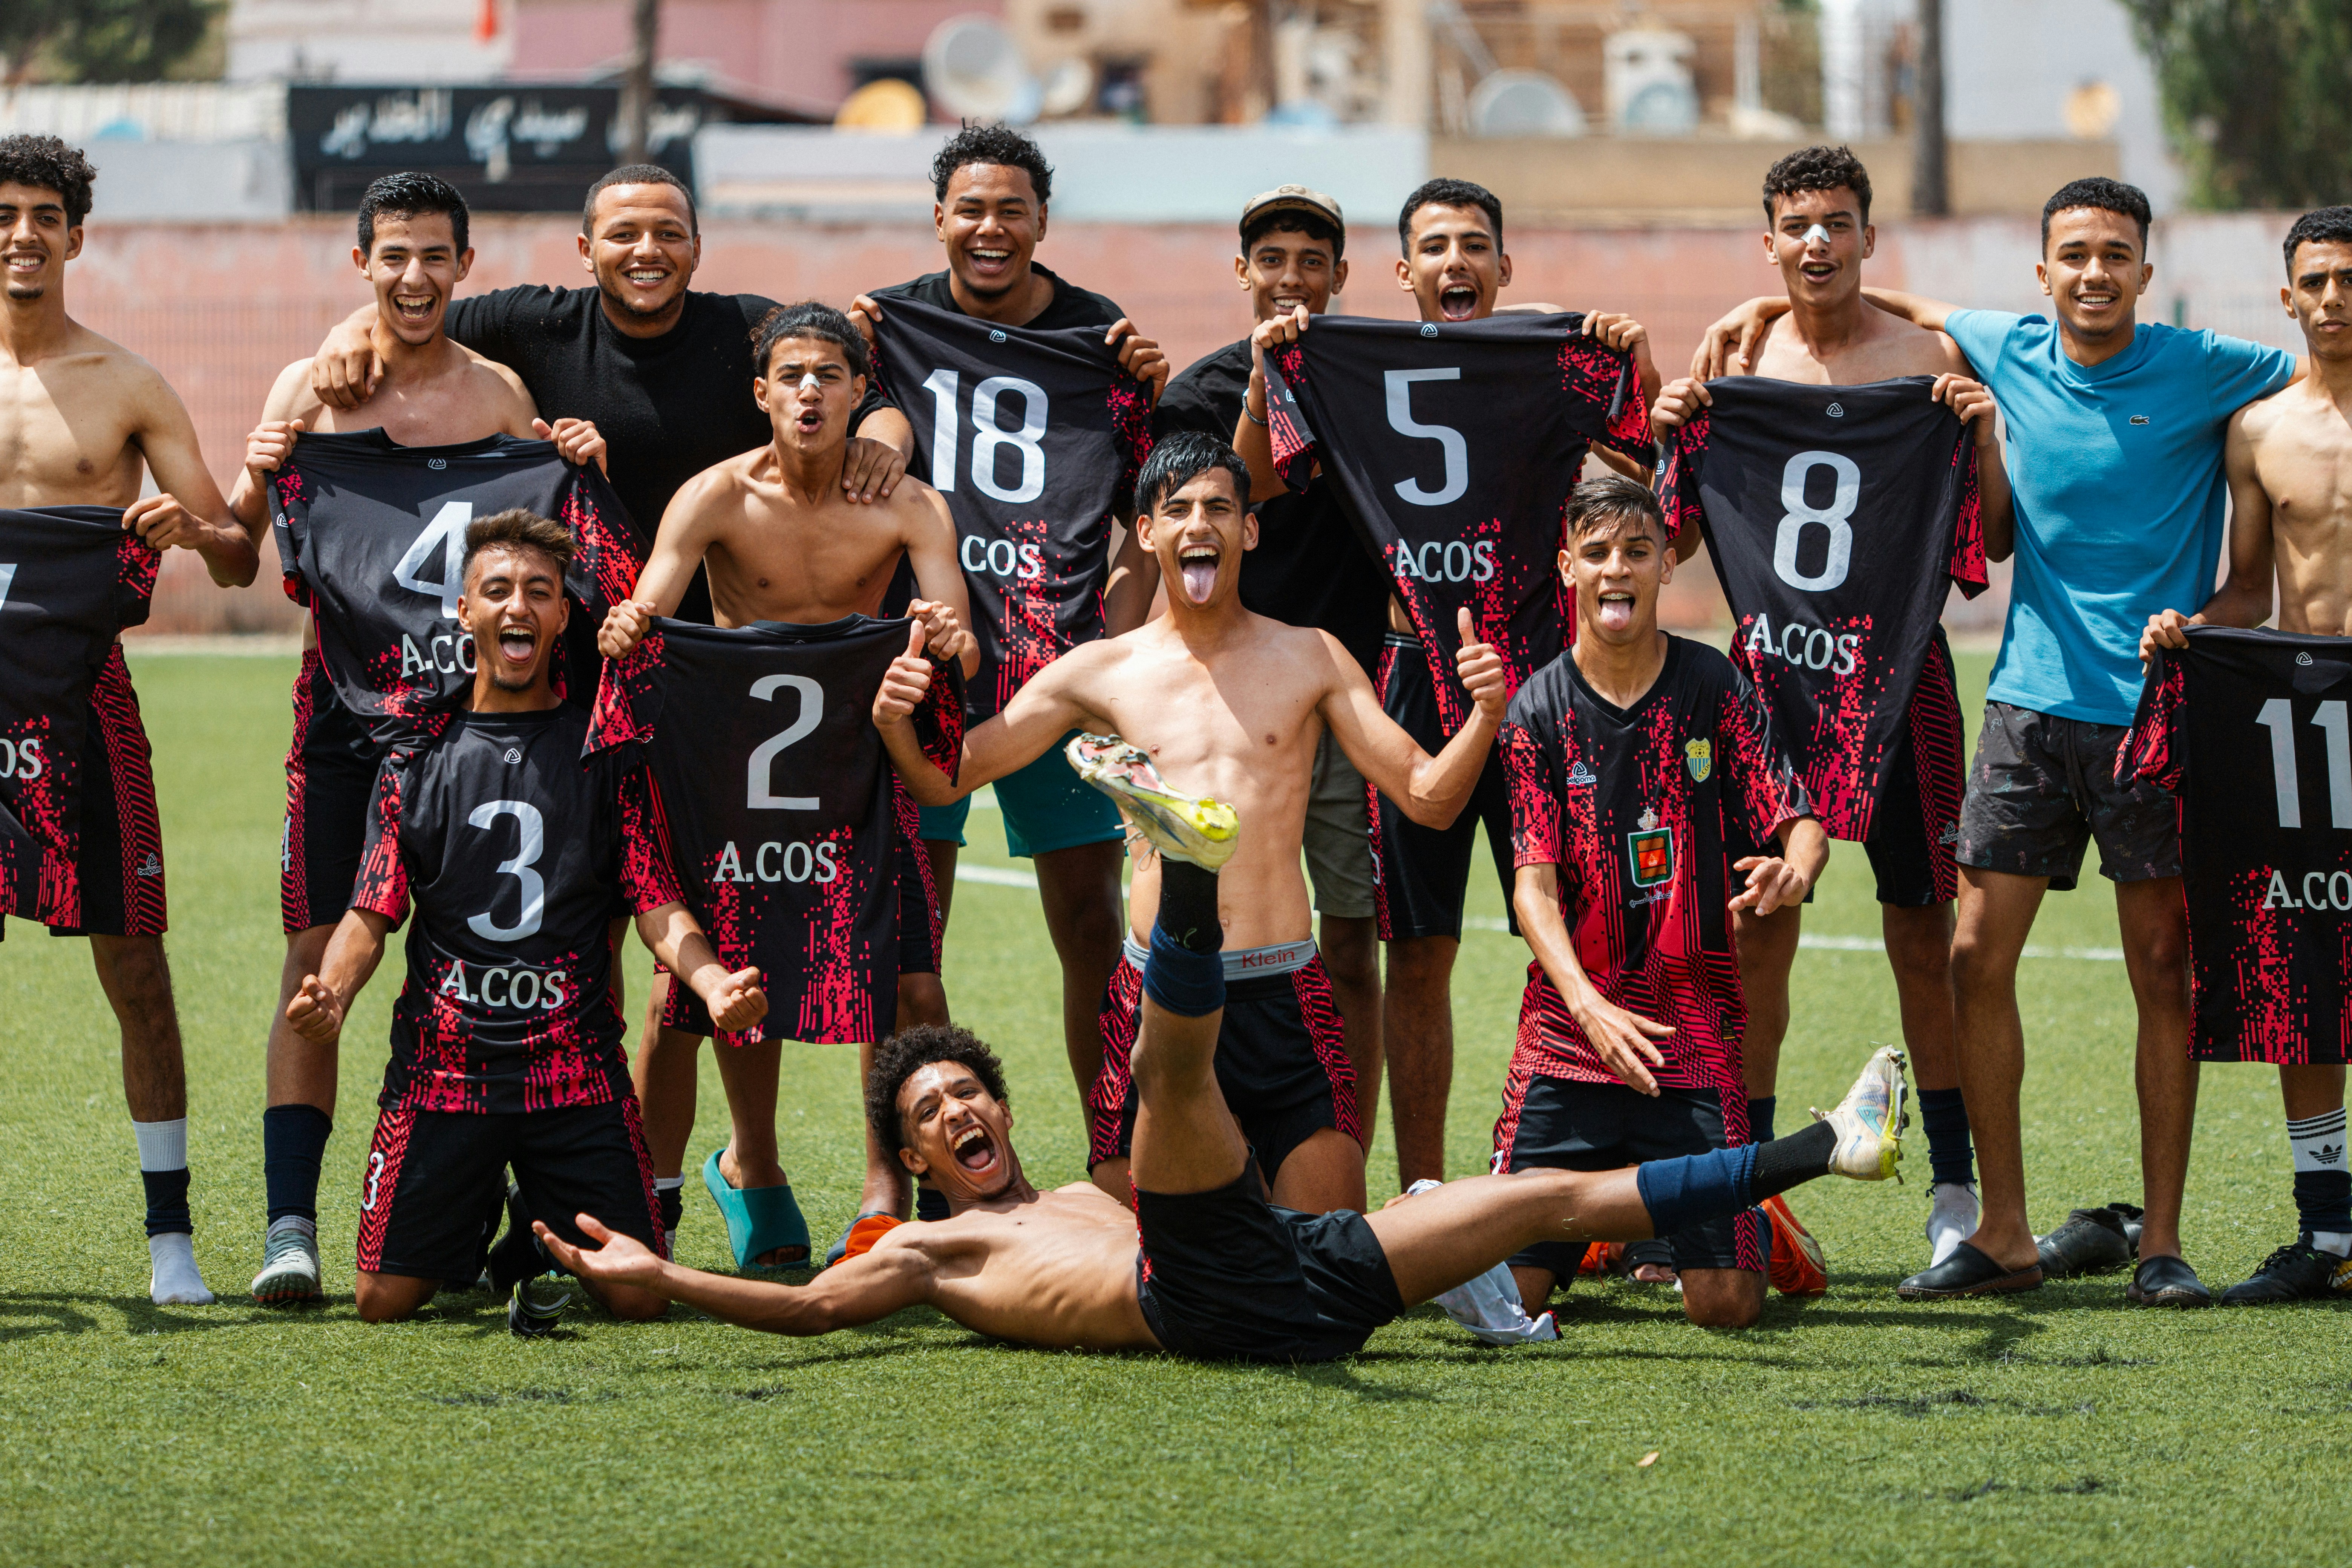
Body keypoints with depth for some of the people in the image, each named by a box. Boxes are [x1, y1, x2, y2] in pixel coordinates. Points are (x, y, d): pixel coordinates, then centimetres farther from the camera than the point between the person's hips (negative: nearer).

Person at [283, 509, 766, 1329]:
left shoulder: (601, 754, 7)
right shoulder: (417, 758, 8)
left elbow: (656, 904, 1)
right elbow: (373, 911, 2)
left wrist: (713, 981, -20)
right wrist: (331, 993, -20)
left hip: (576, 1069, 0)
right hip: (442, 1068, 0)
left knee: (637, 1299, -8)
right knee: (385, 1300, -7)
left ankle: (549, 1246, 25)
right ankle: (469, 1231, 26)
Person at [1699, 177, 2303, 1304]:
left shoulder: (2201, 372, -4)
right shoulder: (2010, 355, 6)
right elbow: (1908, 308, 23)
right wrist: (1766, 305, 14)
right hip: (2034, 697, 3)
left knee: (2165, 975, 0)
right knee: (1977, 957, -2)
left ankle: (2162, 1242, 6)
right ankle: (2003, 1234, 6)